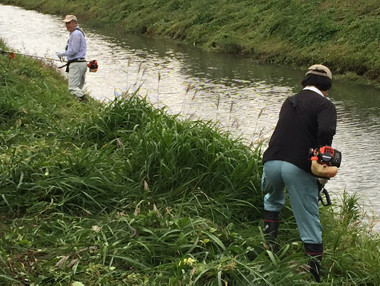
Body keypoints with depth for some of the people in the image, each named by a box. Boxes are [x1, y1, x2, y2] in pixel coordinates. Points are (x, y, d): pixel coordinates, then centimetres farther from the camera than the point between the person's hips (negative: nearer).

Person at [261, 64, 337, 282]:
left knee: (273, 201, 35)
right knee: (310, 221, 4)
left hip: (272, 162, 5)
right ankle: (316, 271, 4)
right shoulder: (325, 105, 0)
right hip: (298, 168, -5)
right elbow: (326, 132, -19)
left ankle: (269, 243, 30)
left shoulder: (290, 102, 20)